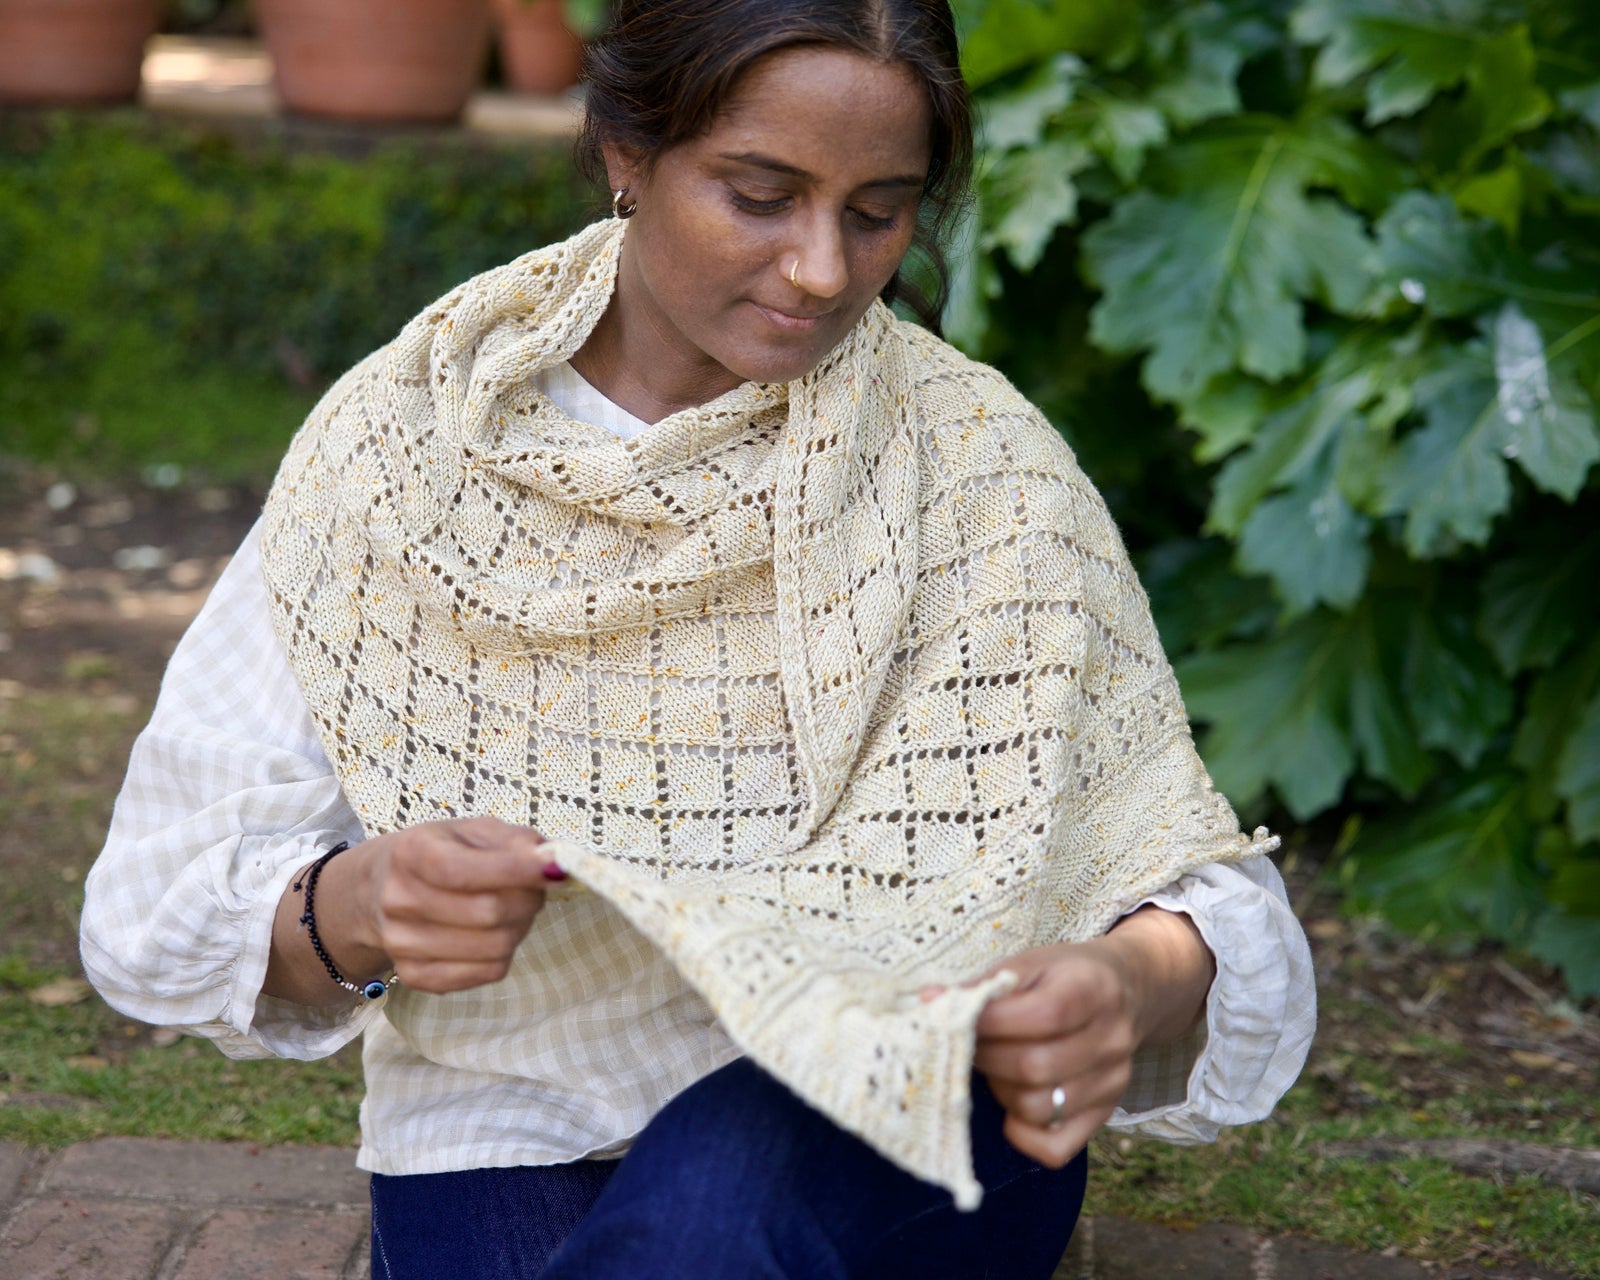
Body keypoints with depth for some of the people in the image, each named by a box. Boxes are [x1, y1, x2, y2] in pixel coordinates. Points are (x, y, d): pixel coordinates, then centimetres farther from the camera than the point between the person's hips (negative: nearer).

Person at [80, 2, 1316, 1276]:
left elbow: (1209, 893, -7)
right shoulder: (407, 434, -5)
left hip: (900, 1140, -1)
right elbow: (165, 905, -5)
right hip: (511, 1136, 1)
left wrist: (1126, 990, -31)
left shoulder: (976, 463, -6)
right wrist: (353, 911, -27)